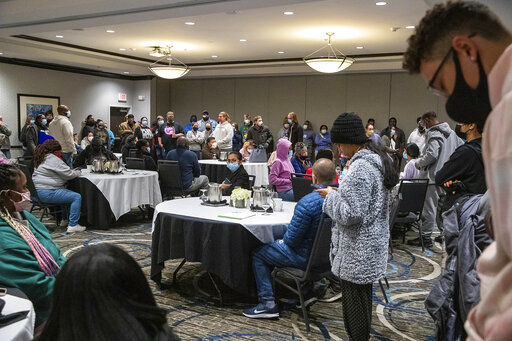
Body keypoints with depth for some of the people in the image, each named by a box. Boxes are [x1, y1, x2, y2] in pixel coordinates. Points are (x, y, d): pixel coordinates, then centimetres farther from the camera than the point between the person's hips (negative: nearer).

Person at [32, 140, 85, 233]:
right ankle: (73, 225, -12)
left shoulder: (42, 158, 18)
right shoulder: (53, 159, -15)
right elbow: (68, 174, -14)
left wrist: (72, 171, 15)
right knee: (77, 197, -12)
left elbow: (61, 172, 27)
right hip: (47, 193, -11)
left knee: (68, 193, 29)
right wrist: (78, 172, 6)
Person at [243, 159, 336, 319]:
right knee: (280, 245, 32)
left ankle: (268, 304, 10)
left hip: (306, 257, -8)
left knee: (258, 254, 11)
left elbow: (292, 238, -23)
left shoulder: (307, 203, -29)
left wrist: (284, 240, 1)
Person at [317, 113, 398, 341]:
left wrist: (331, 196, -12)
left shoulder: (360, 168, -24)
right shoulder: (377, 160, 9)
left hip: (357, 253, -10)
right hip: (371, 247, 10)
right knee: (362, 298, 22)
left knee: (354, 301, 3)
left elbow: (352, 214, -26)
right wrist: (340, 193, 12)